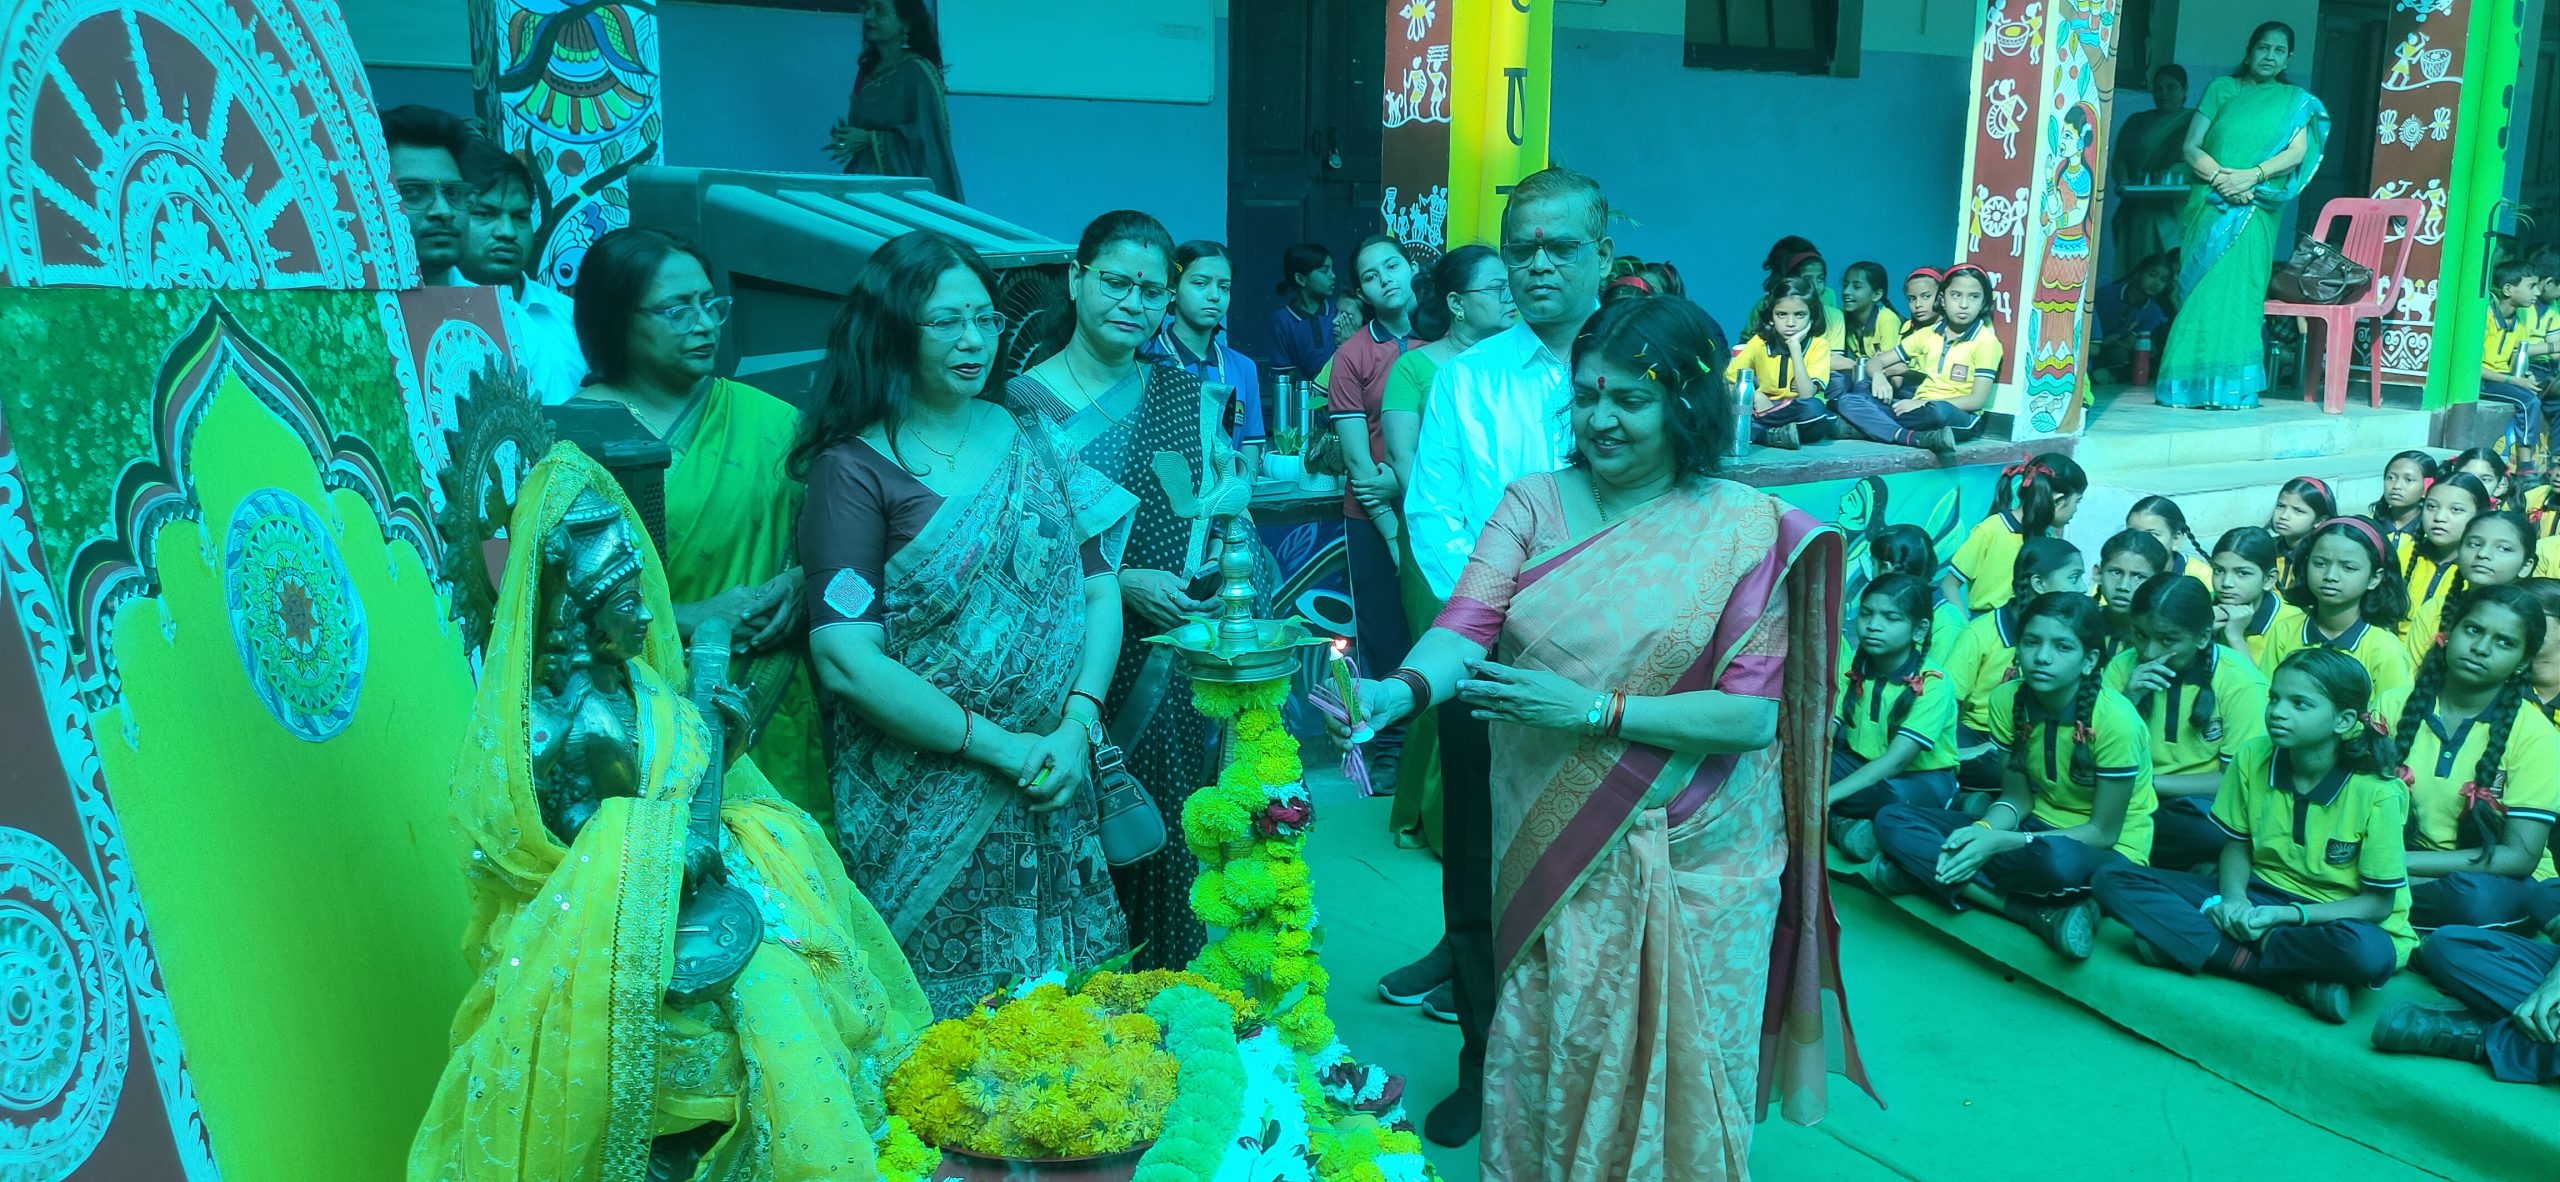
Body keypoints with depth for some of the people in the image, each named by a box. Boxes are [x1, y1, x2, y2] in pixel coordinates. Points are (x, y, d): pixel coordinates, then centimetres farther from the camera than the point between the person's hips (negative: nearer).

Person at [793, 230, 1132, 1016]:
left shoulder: (1028, 439, 6)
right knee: (946, 1005, 7)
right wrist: (999, 745, -15)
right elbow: (846, 660, -15)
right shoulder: (855, 468, -8)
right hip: (921, 801, -4)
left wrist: (1077, 724, -10)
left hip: (1051, 794, 4)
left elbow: (1098, 589, 4)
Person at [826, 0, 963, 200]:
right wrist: (845, 136, 1)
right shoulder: (867, 68, 13)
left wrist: (869, 140, -16)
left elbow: (929, 136, -16)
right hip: (867, 183, 6)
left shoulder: (918, 71, -9)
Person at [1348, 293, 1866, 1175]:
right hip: (1549, 847, 2)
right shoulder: (1534, 505, -1)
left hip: (1688, 861, -2)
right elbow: (1466, 626, -13)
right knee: (1546, 1054, 14)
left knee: (1671, 1067, 13)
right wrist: (1403, 688, -34)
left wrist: (1595, 710, -22)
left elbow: (1754, 713, -13)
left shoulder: (1747, 528, -8)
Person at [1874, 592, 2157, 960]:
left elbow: (2102, 833, -17)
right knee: (1892, 820, -14)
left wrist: (2000, 843, -25)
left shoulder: (2114, 720, -22)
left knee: (2057, 859, -45)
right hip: (2037, 832, 7)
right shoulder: (2007, 701, -6)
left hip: (2108, 854, -7)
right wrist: (1983, 830, -22)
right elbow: (2017, 799, 1)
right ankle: (2044, 915, -24)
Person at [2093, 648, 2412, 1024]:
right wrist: (2234, 898, -16)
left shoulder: (2376, 793, -18)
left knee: (2369, 953, -42)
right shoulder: (2252, 757, -8)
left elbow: (2379, 903, -13)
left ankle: (2196, 943, -23)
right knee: (2115, 880, -16)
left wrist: (2286, 915, -25)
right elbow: (2237, 845, 6)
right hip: (2259, 896, 4)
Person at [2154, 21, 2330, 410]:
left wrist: (2251, 175, -17)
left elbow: (2297, 151, -1)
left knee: (2237, 287, -8)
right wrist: (2220, 177, -13)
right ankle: (2189, 382, -1)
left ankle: (2231, 385, -6)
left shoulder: (2294, 100, 12)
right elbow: (2191, 147, 3)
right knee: (2198, 287, -4)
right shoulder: (2221, 89, 11)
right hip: (2210, 203, 0)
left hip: (2253, 209, 0)